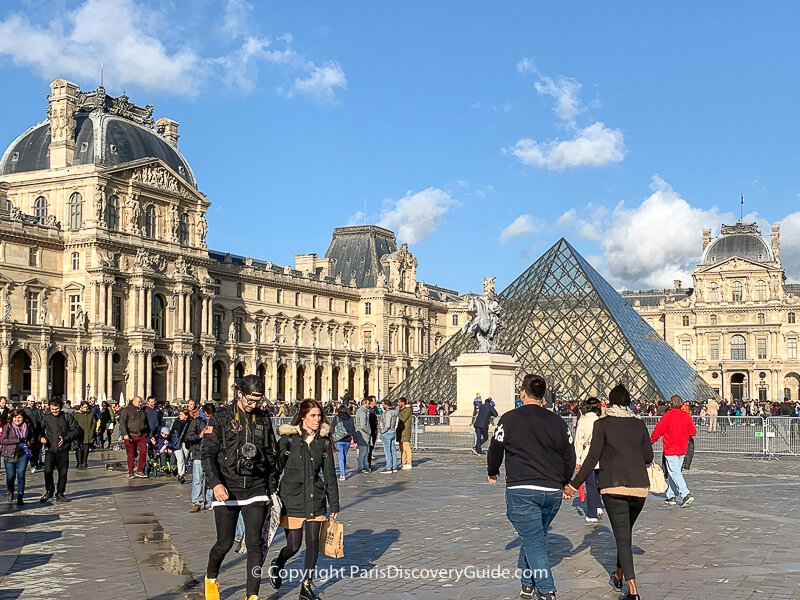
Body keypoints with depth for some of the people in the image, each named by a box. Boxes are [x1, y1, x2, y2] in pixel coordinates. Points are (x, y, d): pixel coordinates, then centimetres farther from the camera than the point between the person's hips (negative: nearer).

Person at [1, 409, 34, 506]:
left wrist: (28, 443, -1)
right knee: (11, 476, 3)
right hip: (9, 455, -1)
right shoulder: (7, 427, -5)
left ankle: (20, 497, 0)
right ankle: (11, 492, 34)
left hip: (23, 454, 1)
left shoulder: (28, 427, 5)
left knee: (21, 475, -7)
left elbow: (31, 438, 22)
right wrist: (19, 440, -18)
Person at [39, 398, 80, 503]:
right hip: (50, 450, 0)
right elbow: (40, 430, 16)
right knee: (48, 471, -15)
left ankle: (60, 494, 19)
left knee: (63, 473, 5)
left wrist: (65, 438, -10)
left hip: (63, 450, 0)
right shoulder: (46, 418, 7)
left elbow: (76, 431, 3)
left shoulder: (67, 417, 3)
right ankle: (49, 491, 8)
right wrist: (41, 437, -5)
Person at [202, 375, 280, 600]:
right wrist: (216, 483, -19)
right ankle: (210, 578, 35)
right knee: (225, 543, 5)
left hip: (256, 490, 2)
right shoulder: (221, 417, -2)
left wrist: (272, 488, 13)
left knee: (255, 543, -3)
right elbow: (207, 453, -7)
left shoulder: (263, 419, 8)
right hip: (227, 490, -2)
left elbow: (272, 456, 15)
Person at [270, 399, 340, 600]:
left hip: (315, 499, 3)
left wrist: (334, 504, 8)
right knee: (294, 545, 1)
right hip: (292, 499, -3)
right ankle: (277, 565, 34)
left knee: (313, 542, 2)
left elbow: (329, 474, 7)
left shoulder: (324, 441, 3)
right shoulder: (289, 439, -7)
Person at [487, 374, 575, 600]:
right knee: (533, 538, 21)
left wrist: (492, 472, 25)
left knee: (534, 543, -1)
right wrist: (563, 482, 28)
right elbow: (570, 458, 11)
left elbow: (495, 450, 4)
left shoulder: (509, 419, -4)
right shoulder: (557, 421, 6)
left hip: (521, 490, -4)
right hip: (553, 492, 4)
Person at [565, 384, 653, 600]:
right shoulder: (639, 424, 7)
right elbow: (648, 457, 10)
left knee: (622, 537, -2)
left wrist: (574, 484, -3)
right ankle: (618, 577, 37)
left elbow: (592, 458, -7)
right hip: (639, 487, 4)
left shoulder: (602, 424, -3)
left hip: (614, 487, -4)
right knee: (626, 533, 21)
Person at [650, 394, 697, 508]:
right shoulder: (686, 416, 2)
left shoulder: (668, 416, -12)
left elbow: (657, 431, -9)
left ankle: (686, 494, -20)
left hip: (670, 450, -6)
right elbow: (693, 432, 7)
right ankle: (671, 496, 18)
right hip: (682, 450, 6)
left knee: (675, 473, -7)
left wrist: (651, 442, 7)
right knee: (674, 472, 15)